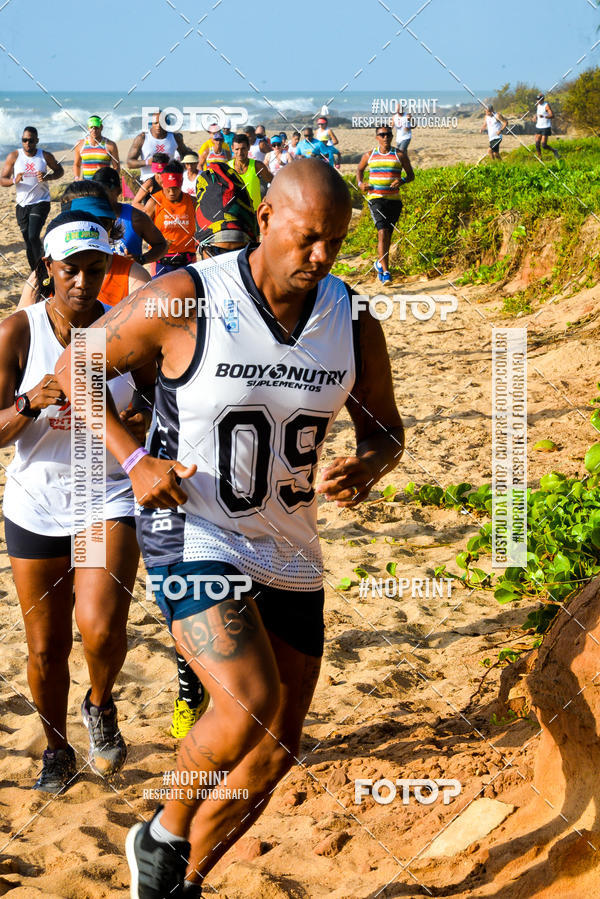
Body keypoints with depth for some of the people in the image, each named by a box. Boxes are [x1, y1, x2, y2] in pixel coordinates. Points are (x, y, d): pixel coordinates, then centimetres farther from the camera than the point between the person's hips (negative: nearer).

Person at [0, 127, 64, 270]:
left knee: (33, 236, -20)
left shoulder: (45, 156, -2)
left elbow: (60, 171, 12)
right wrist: (14, 180, -25)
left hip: (41, 203, -2)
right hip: (22, 205, 2)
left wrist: (48, 177, -10)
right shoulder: (14, 156, -3)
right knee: (28, 240, 9)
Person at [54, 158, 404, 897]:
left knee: (275, 752, 10)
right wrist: (134, 461, -17)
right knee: (252, 706, -25)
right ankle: (165, 832, 4)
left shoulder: (351, 319, -4)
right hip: (191, 536, -5)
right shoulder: (185, 300, -16)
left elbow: (385, 428, 8)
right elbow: (77, 370, -4)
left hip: (288, 551, 6)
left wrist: (368, 469, -16)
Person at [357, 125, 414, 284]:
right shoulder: (369, 155, 8)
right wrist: (360, 183, 4)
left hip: (394, 199, 2)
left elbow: (411, 175, 8)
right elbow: (360, 169, 24)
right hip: (376, 199, -2)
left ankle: (380, 263, 37)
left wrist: (402, 180, -14)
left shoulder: (399, 155, 4)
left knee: (388, 235, 11)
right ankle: (385, 272, -20)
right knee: (382, 233, -17)